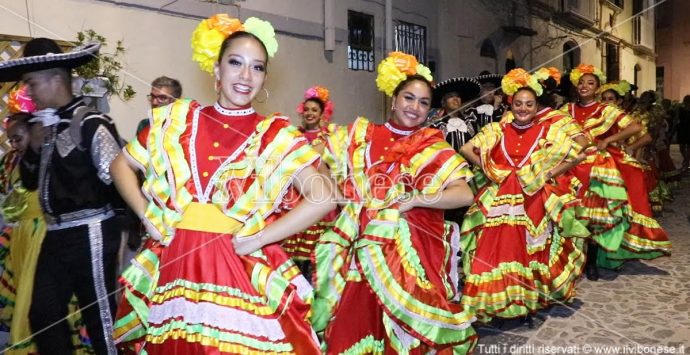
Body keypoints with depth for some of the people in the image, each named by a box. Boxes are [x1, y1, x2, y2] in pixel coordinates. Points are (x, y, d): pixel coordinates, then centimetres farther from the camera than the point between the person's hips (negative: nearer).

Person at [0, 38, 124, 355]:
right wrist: (34, 147, -1)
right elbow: (30, 182, 15)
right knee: (43, 315, 15)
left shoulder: (90, 124, -14)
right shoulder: (47, 126, 11)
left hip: (89, 234, -8)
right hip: (56, 235, 8)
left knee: (100, 313, 5)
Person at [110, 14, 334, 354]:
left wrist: (257, 239, -14)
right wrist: (146, 214, 1)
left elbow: (323, 198, -14)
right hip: (175, 265, 3)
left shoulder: (275, 136, -5)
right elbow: (121, 165, 15)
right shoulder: (177, 120, 5)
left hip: (241, 272, -2)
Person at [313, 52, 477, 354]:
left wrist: (414, 199, -15)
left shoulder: (435, 149, 4)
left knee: (406, 324, 3)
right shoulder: (361, 135, 7)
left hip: (410, 248, -1)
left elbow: (465, 195, -7)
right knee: (351, 319, 4)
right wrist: (346, 193, -4)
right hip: (361, 243, 1)